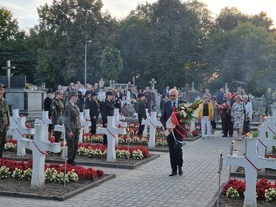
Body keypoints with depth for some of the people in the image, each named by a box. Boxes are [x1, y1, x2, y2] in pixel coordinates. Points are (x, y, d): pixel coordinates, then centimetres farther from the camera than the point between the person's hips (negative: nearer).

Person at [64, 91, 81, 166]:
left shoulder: (76, 106, 13)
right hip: (71, 129, -8)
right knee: (71, 145, -1)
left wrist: (79, 127, 12)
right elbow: (66, 120, -15)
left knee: (75, 145, 10)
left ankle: (72, 160, 20)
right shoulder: (68, 107, -12)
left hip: (76, 129, 8)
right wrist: (69, 131, -18)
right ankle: (70, 161, 9)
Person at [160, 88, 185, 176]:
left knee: (177, 148, -14)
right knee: (171, 150, 6)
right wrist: (166, 126, -10)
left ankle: (180, 167, 8)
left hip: (179, 130, -3)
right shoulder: (166, 104, 6)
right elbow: (162, 118, 6)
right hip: (169, 130, 3)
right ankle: (174, 170, 15)